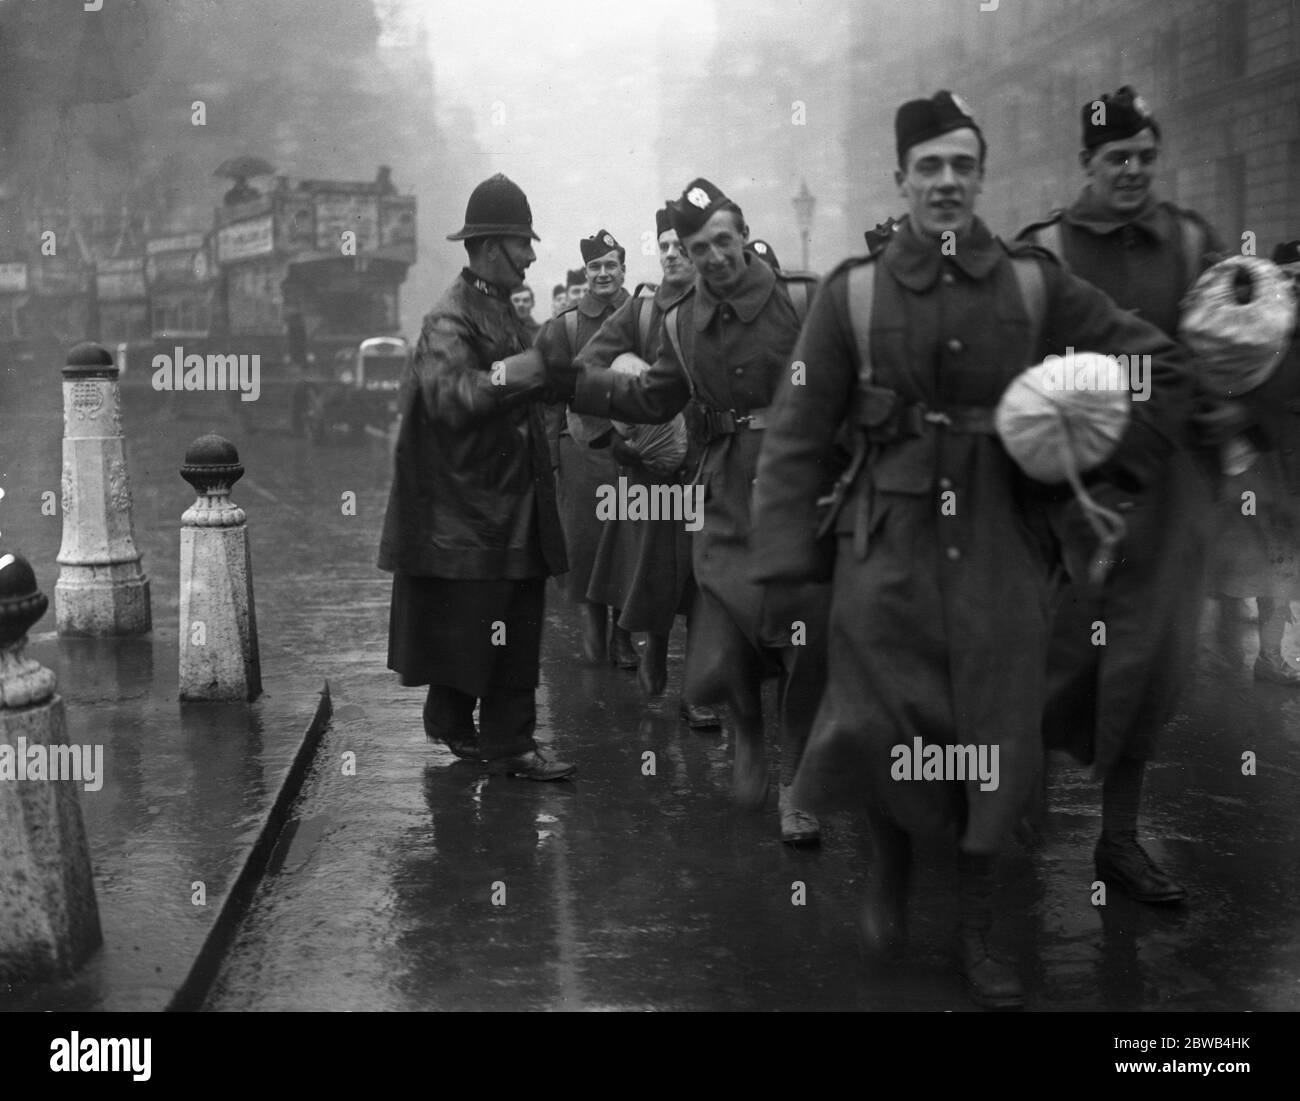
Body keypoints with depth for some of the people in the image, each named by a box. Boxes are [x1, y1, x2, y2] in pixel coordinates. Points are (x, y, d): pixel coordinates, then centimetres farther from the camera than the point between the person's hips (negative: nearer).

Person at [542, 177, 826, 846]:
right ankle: (749, 734, 32)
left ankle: (795, 790, 23)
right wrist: (566, 378, 14)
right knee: (712, 669, -2)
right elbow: (653, 401, 18)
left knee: (807, 656, 3)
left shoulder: (801, 299, -7)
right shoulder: (682, 324, 8)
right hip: (730, 504, 3)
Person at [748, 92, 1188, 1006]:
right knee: (873, 729, -8)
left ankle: (978, 931, 24)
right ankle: (891, 862, 26)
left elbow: (1162, 364, 10)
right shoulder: (854, 292, -1)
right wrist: (786, 561, -6)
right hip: (889, 546, -1)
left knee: (998, 747, 5)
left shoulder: (1036, 284, 2)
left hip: (1004, 546, 1)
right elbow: (797, 438, 0)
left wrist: (1108, 469, 0)